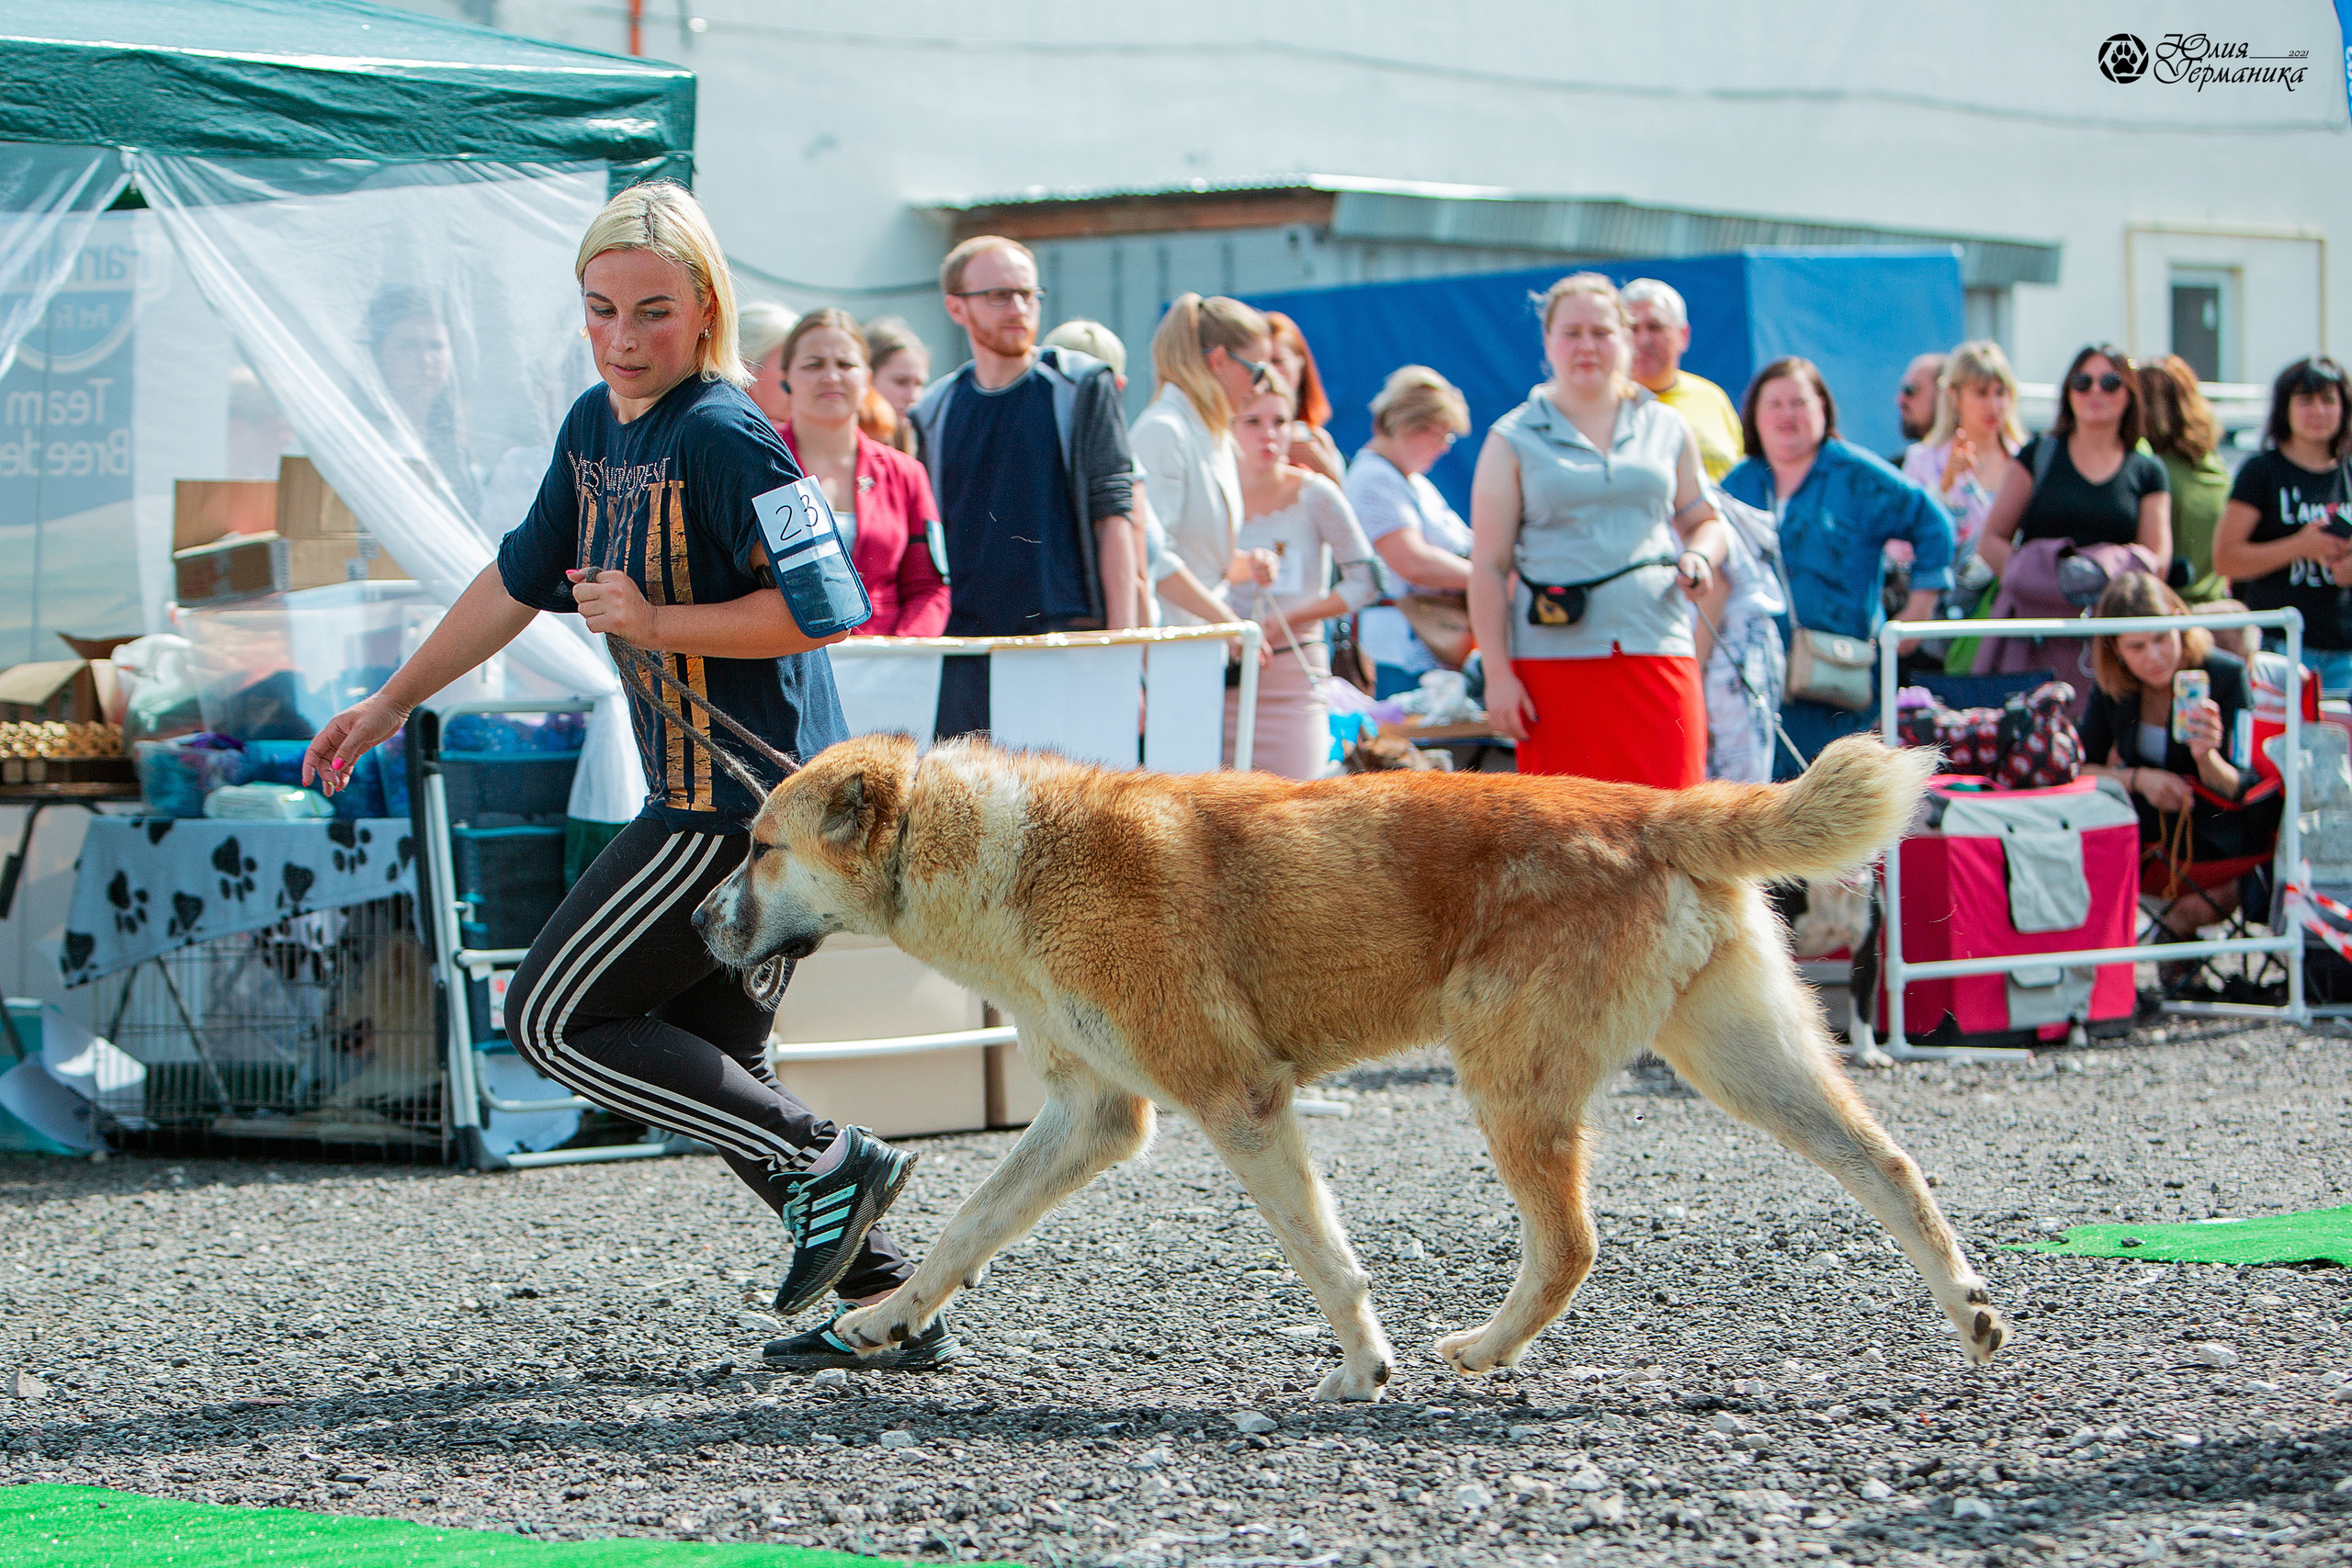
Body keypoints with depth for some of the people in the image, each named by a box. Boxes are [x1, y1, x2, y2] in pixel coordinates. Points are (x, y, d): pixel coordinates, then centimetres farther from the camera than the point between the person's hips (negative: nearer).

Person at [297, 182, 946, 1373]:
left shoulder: (724, 436, -16)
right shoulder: (596, 426, 12)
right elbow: (520, 578, 24)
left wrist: (659, 624, -20)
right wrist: (392, 703, 28)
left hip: (741, 804, -10)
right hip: (717, 797, 10)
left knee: (556, 1019, -4)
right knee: (703, 1062, 13)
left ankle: (825, 1167, -4)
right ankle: (886, 1303, 14)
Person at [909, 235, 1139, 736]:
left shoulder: (1082, 387, 5)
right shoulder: (933, 412, 14)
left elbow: (1113, 516, 1)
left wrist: (1121, 645, -6)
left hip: (1067, 636, -3)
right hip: (964, 653, 3)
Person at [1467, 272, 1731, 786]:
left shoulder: (1667, 428, 14)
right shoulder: (1514, 440, 6)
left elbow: (1704, 521, 25)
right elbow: (1488, 567, 3)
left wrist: (1699, 556, 0)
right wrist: (1497, 675, -5)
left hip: (1658, 652, 2)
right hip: (1555, 662, -2)